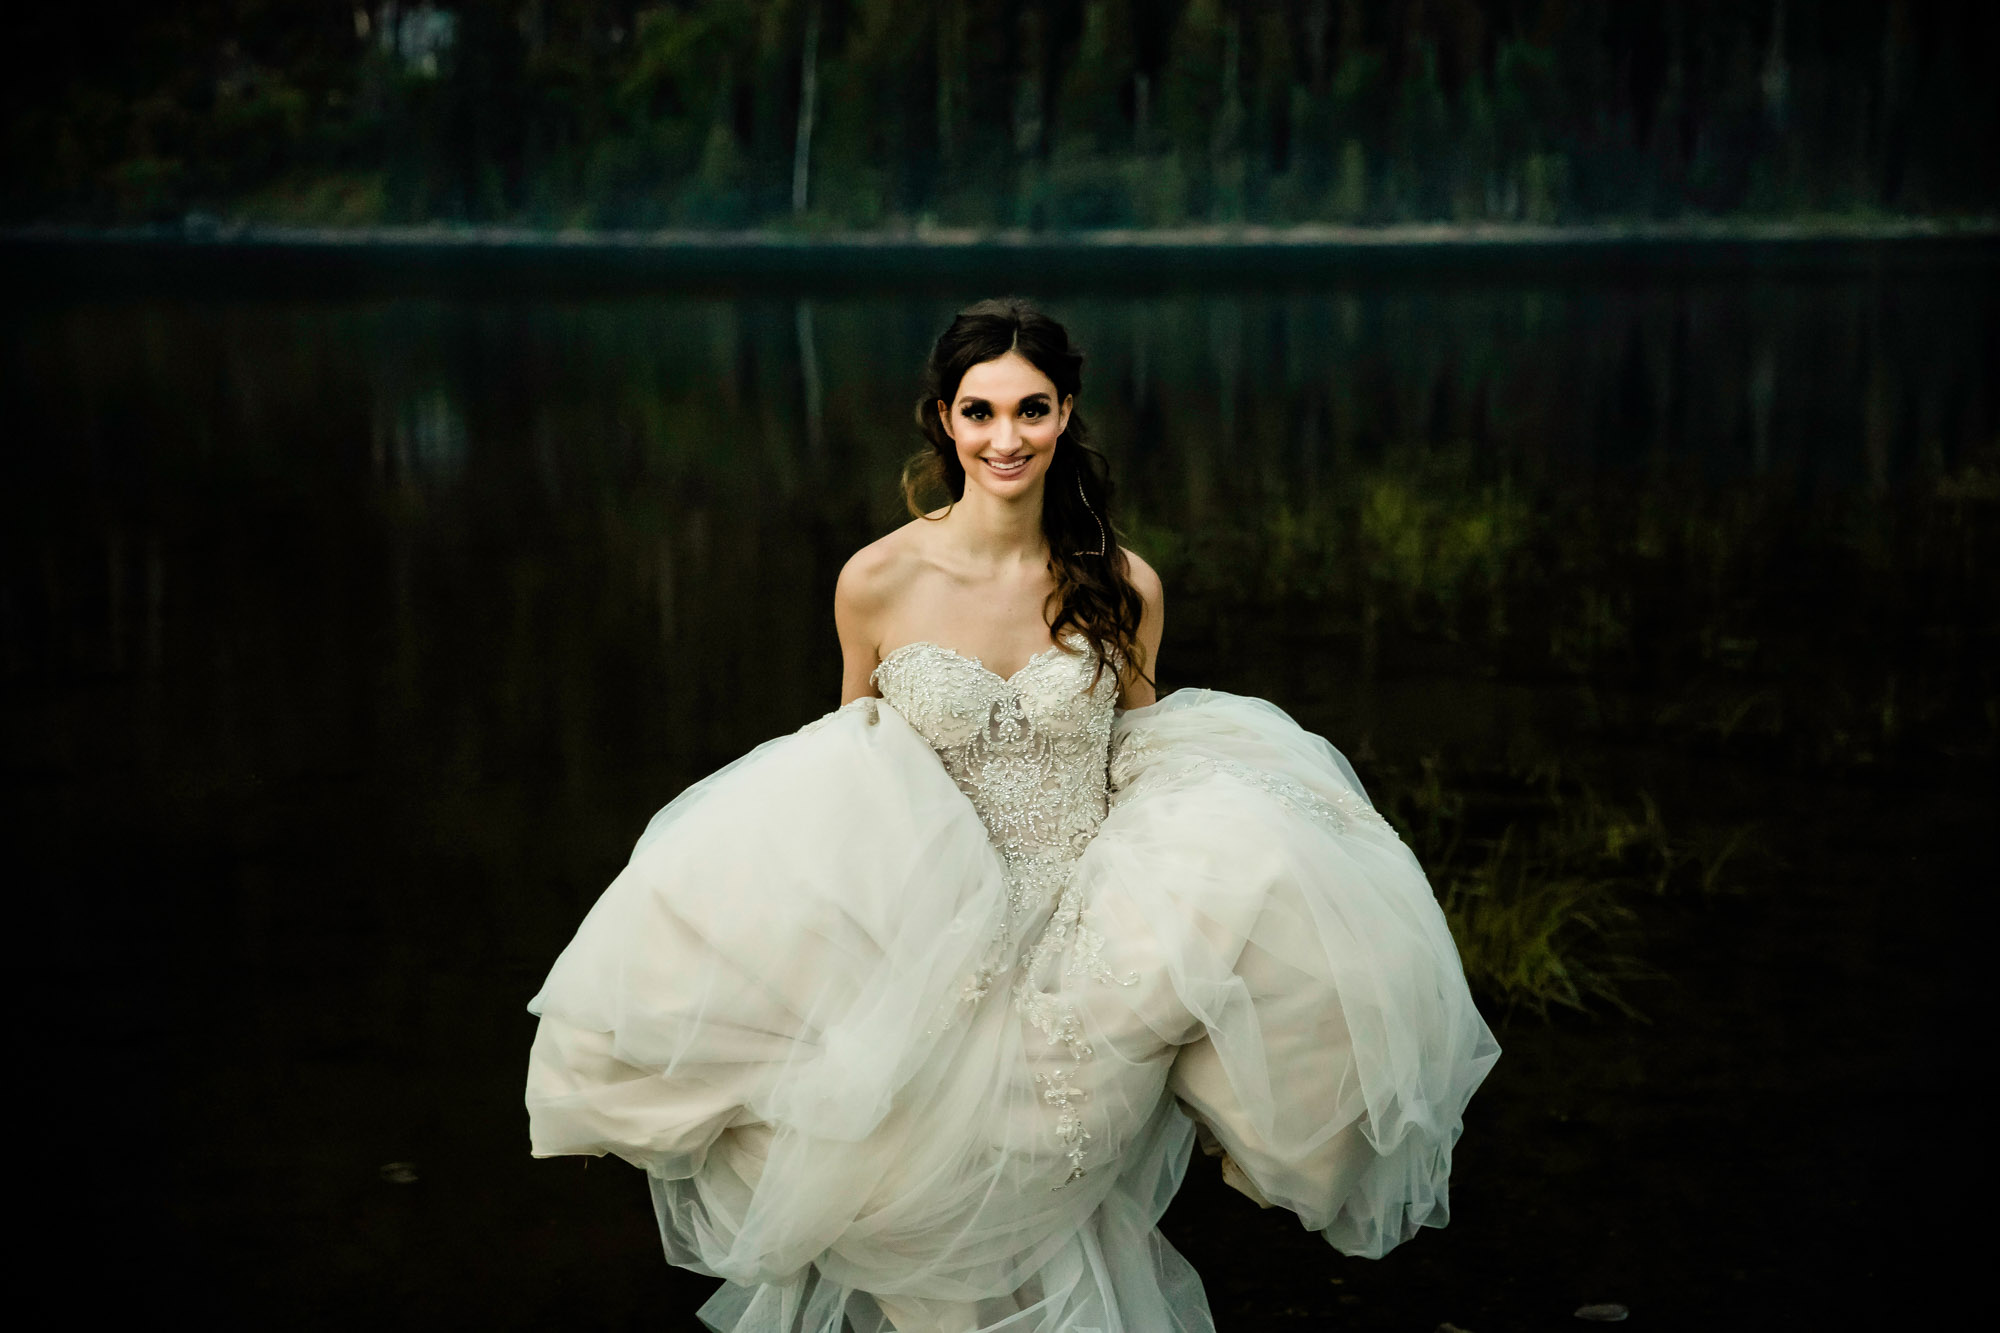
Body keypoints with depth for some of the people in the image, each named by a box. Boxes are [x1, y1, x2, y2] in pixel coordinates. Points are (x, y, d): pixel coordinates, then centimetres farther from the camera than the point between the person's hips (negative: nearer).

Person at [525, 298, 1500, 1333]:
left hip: (1089, 955, 0)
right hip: (927, 955, 0)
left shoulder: (1124, 588, -4)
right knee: (946, 1238, 6)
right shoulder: (877, 583, -7)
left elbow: (1143, 765, 9)